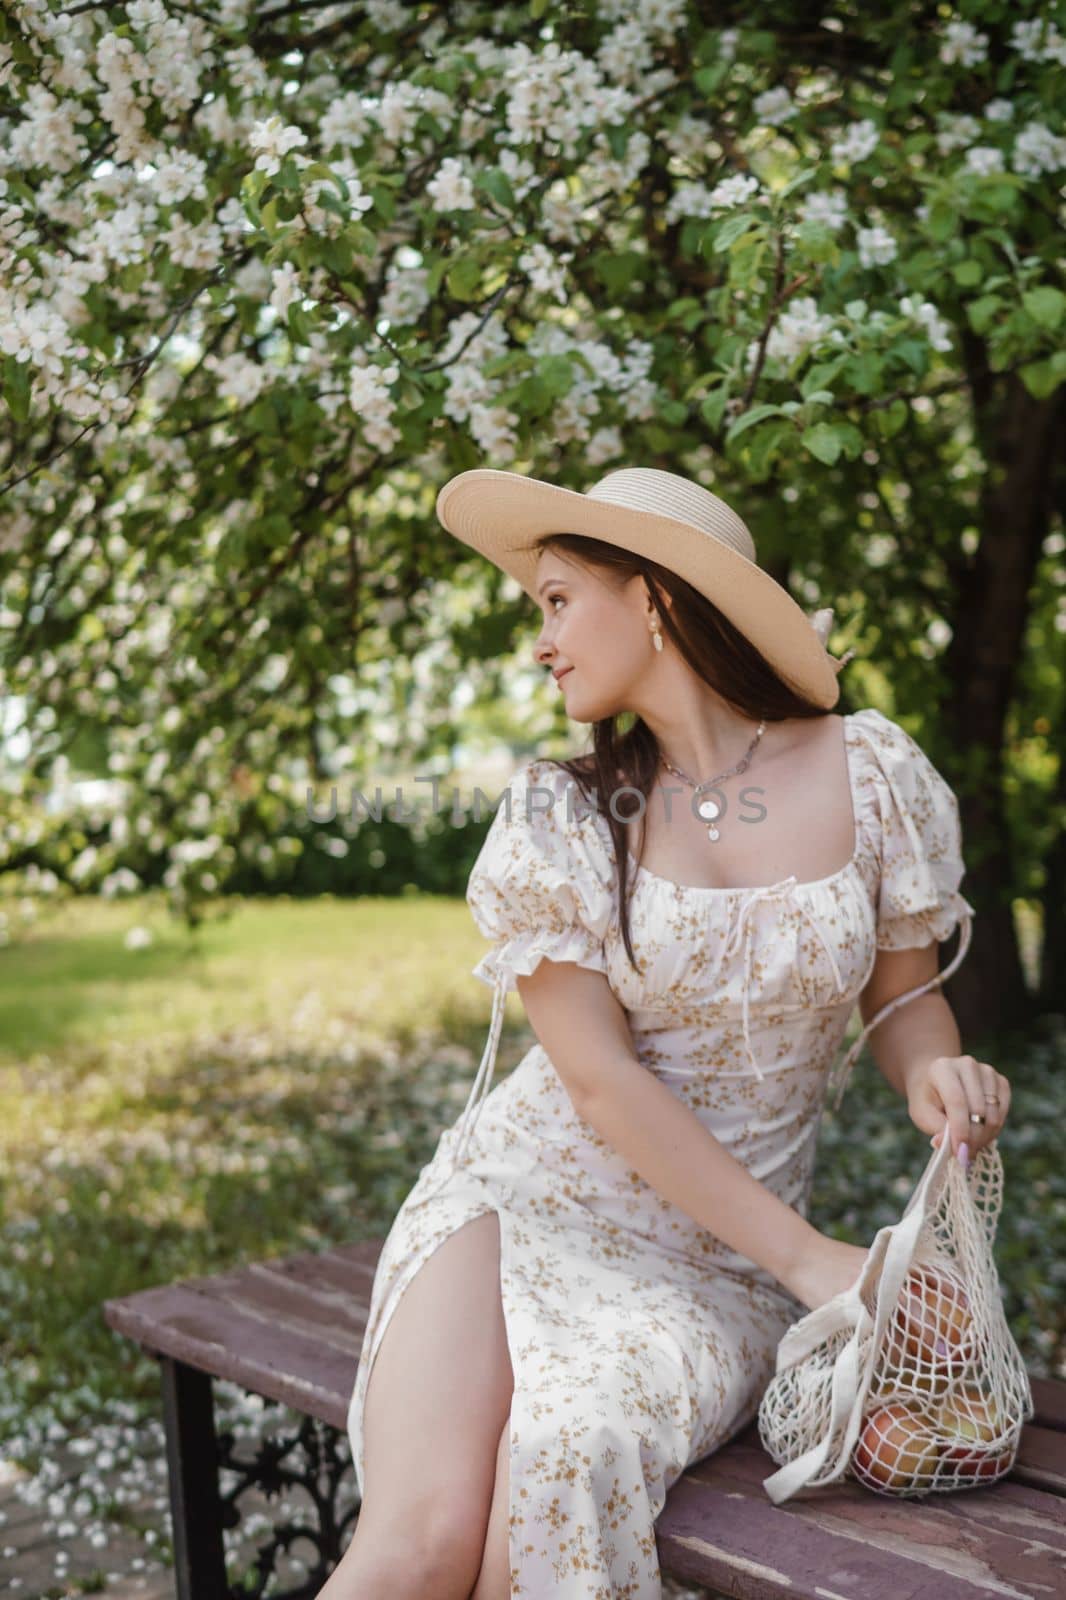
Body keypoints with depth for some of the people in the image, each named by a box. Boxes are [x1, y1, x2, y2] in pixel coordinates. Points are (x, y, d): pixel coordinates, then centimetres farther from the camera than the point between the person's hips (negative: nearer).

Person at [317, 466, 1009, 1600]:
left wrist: (933, 1072, -13)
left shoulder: (871, 775, -1)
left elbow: (904, 992, 12)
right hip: (523, 1201, 0)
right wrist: (811, 1259, -16)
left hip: (714, 1255, 1)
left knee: (570, 1460, -31)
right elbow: (599, 1076, -9)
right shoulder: (559, 815, -3)